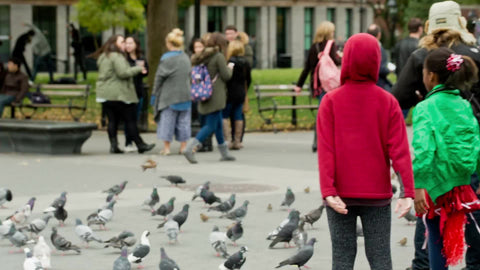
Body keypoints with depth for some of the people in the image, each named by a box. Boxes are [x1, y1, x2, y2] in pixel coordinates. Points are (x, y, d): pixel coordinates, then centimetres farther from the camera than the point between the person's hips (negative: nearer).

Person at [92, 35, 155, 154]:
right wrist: (138, 69, -10)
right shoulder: (117, 57, -13)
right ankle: (140, 145, 2)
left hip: (105, 94, 9)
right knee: (130, 120, -3)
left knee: (112, 121, 8)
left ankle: (113, 145, 3)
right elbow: (123, 72, -21)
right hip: (119, 95, -9)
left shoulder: (103, 57, 17)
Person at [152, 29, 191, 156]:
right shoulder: (186, 58, 2)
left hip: (169, 95, -4)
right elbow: (189, 75, 8)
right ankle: (183, 146, 11)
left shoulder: (166, 58, -13)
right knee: (183, 121, 10)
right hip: (185, 94, 4)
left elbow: (160, 76, -9)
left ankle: (166, 147, 5)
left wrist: (155, 92, 1)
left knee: (167, 120, 5)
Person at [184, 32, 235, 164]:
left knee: (218, 124, 17)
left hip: (205, 94, 8)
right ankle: (190, 148, -20)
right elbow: (226, 76, -11)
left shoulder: (204, 56, 9)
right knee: (211, 126, -8)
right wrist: (229, 68, 9)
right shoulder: (219, 56, -13)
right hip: (215, 96, -8)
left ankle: (224, 153, 25)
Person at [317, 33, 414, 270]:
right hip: (377, 194, 1)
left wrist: (328, 191, -12)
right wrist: (408, 192, -8)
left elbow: (325, 150, -9)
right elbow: (399, 150, -6)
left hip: (340, 194, 0)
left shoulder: (331, 101, -4)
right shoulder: (387, 102, -2)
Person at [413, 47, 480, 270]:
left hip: (437, 185, -5)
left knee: (437, 240, 3)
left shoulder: (426, 107, -10)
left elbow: (423, 148, -21)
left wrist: (418, 186, -23)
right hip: (462, 185, 5)